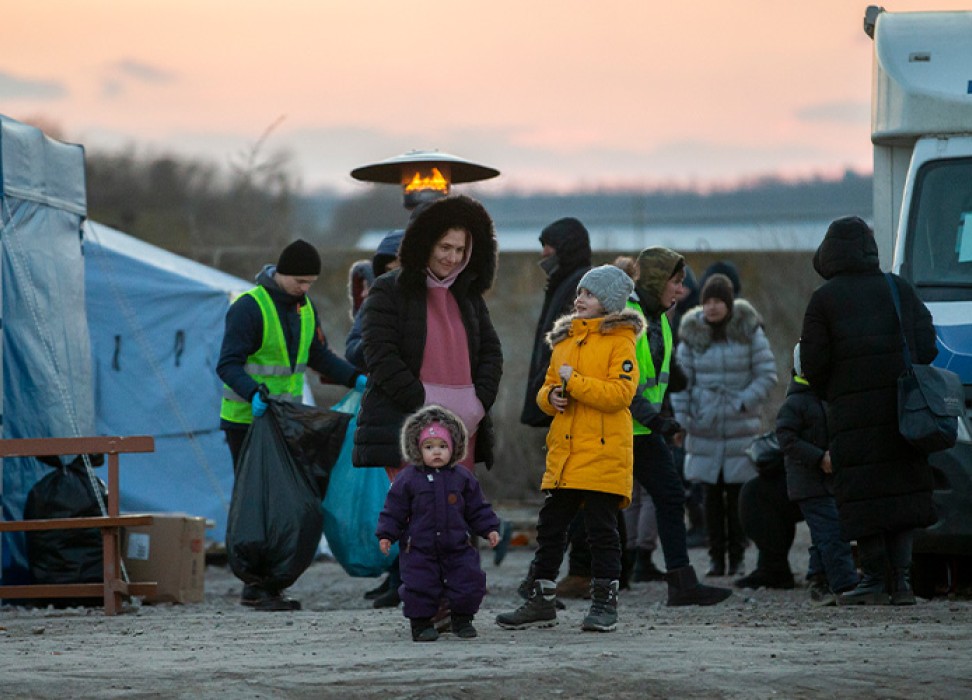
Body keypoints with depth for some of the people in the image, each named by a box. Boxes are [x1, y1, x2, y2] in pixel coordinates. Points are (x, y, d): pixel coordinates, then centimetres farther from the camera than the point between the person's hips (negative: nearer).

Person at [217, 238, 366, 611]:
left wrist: (355, 378, 4)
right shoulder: (250, 307, -15)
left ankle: (259, 585, 9)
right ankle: (259, 585, -9)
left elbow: (319, 355, 19)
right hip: (247, 420, -8)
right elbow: (228, 364, -18)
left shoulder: (304, 307, 10)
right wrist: (252, 394, -36)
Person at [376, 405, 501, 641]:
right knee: (420, 587, -6)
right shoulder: (407, 479, -3)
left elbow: (477, 509, 11)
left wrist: (489, 529, 3)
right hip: (419, 549, -2)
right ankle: (421, 624, 11)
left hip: (457, 548, 2)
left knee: (468, 584, -1)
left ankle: (462, 620, 19)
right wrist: (386, 534, -6)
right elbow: (394, 511, 1)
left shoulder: (462, 478, 4)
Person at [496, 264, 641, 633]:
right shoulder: (565, 338, 17)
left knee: (602, 529, -2)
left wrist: (574, 382, -15)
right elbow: (546, 388, 22)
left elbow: (620, 393, -16)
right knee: (550, 526, 8)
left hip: (604, 454, -7)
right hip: (562, 451, 7)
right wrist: (551, 396, -1)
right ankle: (542, 602, 15)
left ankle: (604, 604, 7)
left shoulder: (619, 340, -5)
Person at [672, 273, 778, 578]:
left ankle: (736, 556, 7)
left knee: (737, 493, -1)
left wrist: (744, 402, -12)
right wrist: (681, 416, -3)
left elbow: (766, 374, 0)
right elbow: (681, 378, 6)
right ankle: (716, 556, 8)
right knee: (712, 492, 2)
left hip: (741, 425, -1)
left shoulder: (749, 330, -2)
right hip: (705, 426, 1)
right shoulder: (693, 333, 2)